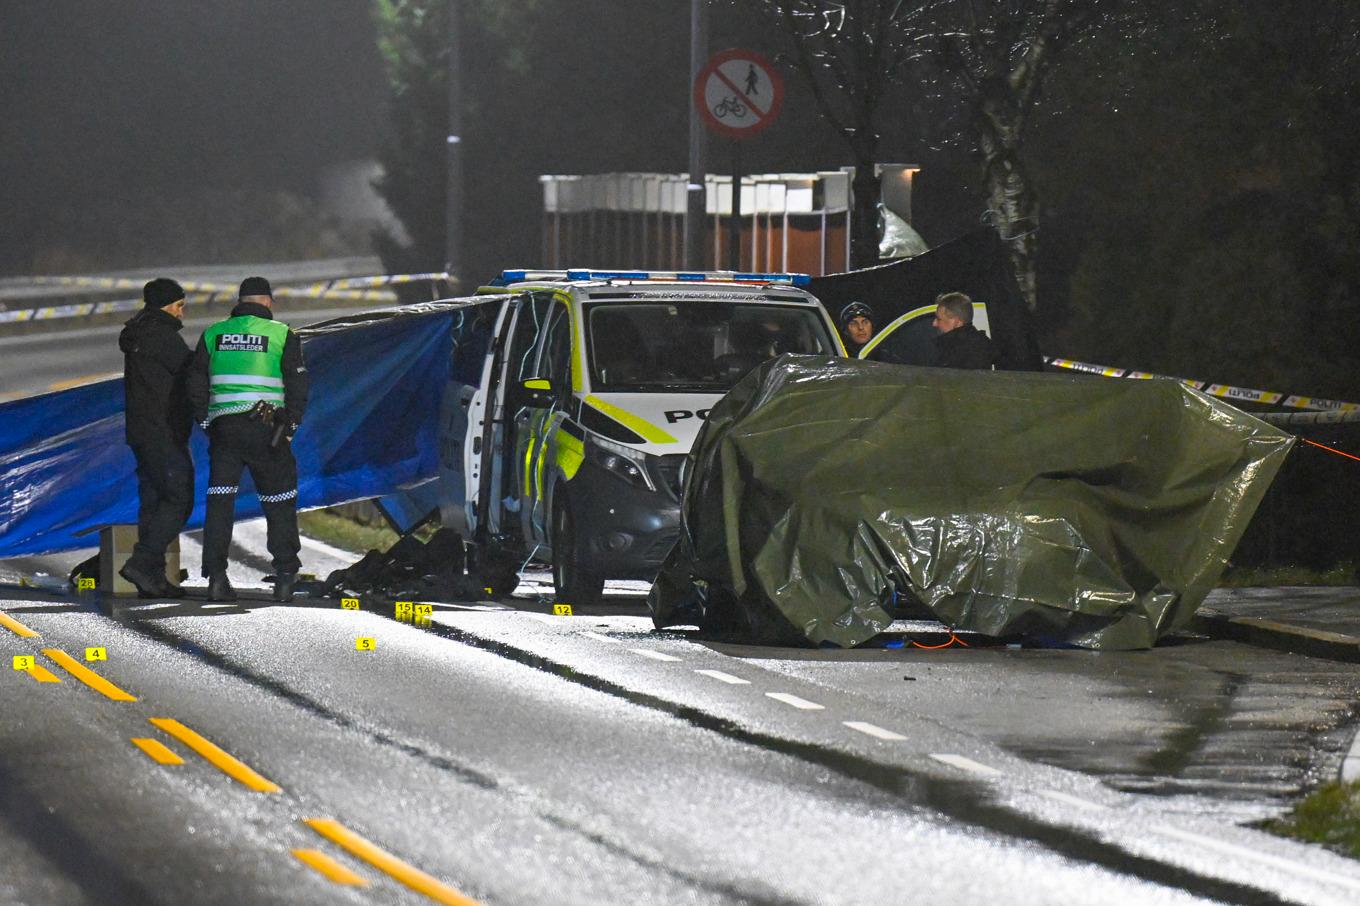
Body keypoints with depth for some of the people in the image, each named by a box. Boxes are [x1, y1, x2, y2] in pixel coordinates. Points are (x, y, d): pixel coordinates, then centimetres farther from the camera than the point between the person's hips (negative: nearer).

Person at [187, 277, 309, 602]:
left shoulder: (213, 334, 10)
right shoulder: (282, 335, 2)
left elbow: (196, 383, 9)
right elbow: (298, 384, 0)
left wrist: (206, 422, 13)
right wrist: (290, 425, 6)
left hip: (223, 428, 2)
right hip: (266, 427, -2)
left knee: (219, 501, 4)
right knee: (279, 501, 7)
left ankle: (216, 577, -3)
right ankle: (285, 577, 3)